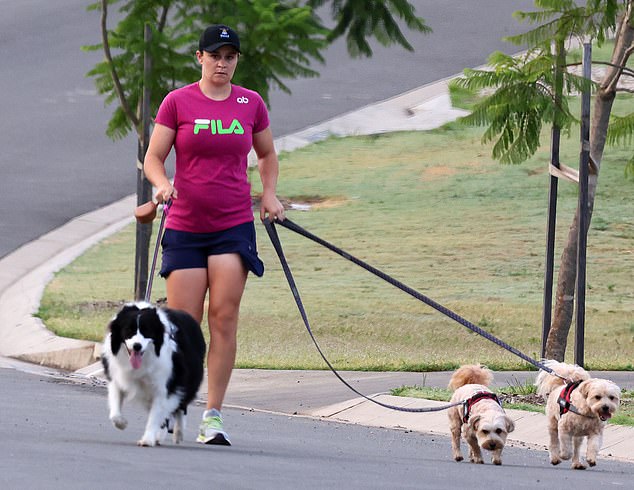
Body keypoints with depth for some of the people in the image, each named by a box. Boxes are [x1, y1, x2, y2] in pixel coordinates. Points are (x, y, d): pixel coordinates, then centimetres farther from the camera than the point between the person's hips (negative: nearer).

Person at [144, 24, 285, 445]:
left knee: (225, 317, -10)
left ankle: (213, 416, -8)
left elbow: (267, 155, 23)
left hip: (234, 225, 1)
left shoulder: (251, 104, 8)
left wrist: (270, 193, 7)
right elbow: (154, 158, 2)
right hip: (185, 225, -1)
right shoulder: (178, 102, 2)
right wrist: (163, 185, -18)